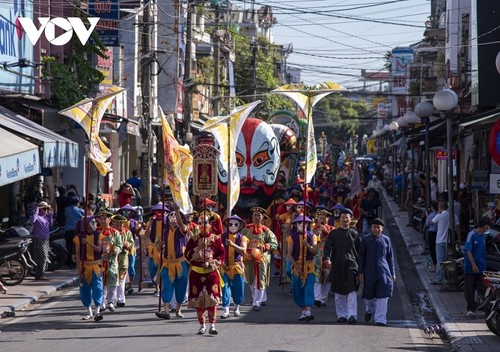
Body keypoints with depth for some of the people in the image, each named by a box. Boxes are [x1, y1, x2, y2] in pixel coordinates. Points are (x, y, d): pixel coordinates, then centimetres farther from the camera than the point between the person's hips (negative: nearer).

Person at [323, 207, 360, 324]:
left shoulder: (354, 234, 10)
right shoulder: (333, 233, 9)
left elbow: (359, 250, 13)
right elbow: (327, 247, -1)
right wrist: (327, 259, -18)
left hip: (351, 265, -2)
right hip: (337, 265, 2)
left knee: (351, 291, -13)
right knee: (339, 292, 6)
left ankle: (352, 315, -16)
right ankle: (341, 315, 14)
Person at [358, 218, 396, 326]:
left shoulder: (386, 240, 4)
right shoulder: (365, 240, 2)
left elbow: (390, 257, 9)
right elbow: (361, 256, 4)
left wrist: (392, 273, 8)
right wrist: (360, 272, -1)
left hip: (383, 271, 0)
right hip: (369, 271, 0)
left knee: (382, 296, -7)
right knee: (369, 295, 11)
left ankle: (380, 319, -5)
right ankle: (369, 310, 42)